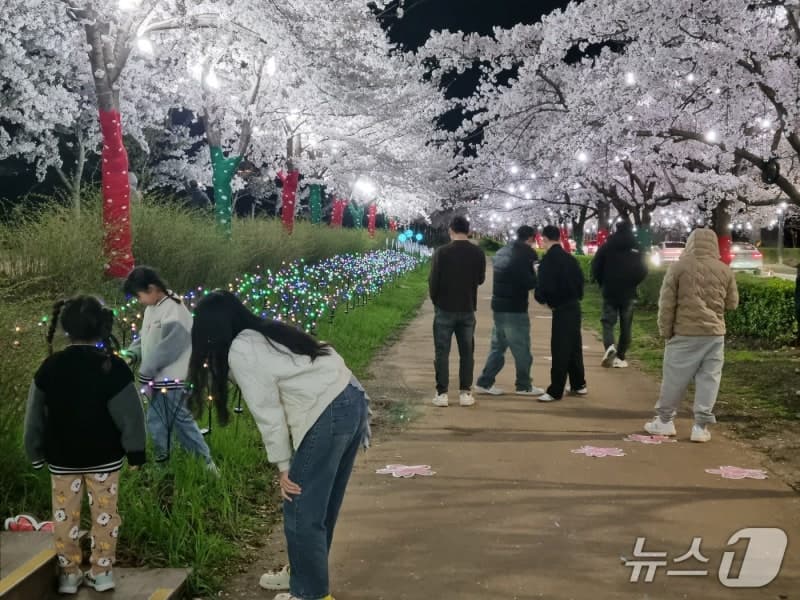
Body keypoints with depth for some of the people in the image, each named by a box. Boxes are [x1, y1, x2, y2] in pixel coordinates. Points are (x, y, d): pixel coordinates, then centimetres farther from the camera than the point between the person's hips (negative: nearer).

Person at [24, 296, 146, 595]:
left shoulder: (50, 366, -6)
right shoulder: (113, 366, -14)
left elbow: (35, 414, 2)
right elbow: (129, 413, -11)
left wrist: (35, 451, 14)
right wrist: (135, 450, -1)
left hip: (62, 457, 2)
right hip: (104, 456, -1)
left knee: (64, 514, 12)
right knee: (104, 513, 9)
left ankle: (69, 574, 20)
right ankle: (102, 572, 15)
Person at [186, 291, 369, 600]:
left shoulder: (239, 352, -5)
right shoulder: (268, 333, 20)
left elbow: (268, 412, -6)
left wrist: (283, 466, 1)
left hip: (326, 416, -9)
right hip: (352, 400, 9)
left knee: (301, 511, 5)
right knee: (320, 504, 22)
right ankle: (302, 573, 37)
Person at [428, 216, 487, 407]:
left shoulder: (442, 252, -12)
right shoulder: (478, 253, -3)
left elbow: (433, 281, -8)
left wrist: (436, 301, 9)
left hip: (445, 309, -3)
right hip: (468, 309, 3)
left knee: (442, 352, 4)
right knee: (467, 352, 11)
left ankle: (442, 393, 3)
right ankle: (465, 393, 11)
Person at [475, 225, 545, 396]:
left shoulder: (502, 252, 12)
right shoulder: (525, 254, -13)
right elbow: (528, 282, -19)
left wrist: (531, 278, 9)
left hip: (498, 305, 8)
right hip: (514, 308, -8)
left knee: (498, 346, 14)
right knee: (522, 348, 3)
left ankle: (485, 382, 14)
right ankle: (524, 385, 12)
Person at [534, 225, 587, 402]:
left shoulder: (548, 260, -14)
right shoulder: (570, 259, 11)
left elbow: (544, 286, -18)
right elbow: (580, 280, 13)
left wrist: (540, 297, 1)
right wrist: (576, 296, 15)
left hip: (561, 309, -8)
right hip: (574, 306, 8)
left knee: (560, 350, -6)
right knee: (574, 347, 17)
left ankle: (555, 391, -3)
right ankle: (579, 385, 27)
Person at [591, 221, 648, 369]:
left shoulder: (607, 247, -4)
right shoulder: (636, 248, -3)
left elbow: (596, 267, -5)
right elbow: (643, 271, -3)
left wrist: (602, 283, 10)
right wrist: (633, 284, 13)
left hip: (609, 291, 0)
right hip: (628, 293, 1)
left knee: (608, 321, 5)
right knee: (625, 326, 8)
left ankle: (609, 346, -22)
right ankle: (620, 357, 8)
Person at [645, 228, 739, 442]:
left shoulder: (679, 267, -5)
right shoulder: (724, 270, 3)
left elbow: (666, 303, -5)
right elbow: (732, 303, 12)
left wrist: (666, 331, 3)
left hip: (685, 333, -2)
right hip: (715, 333, 2)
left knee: (674, 379, 7)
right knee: (708, 379, 7)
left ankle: (664, 421, 17)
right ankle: (701, 426, 7)